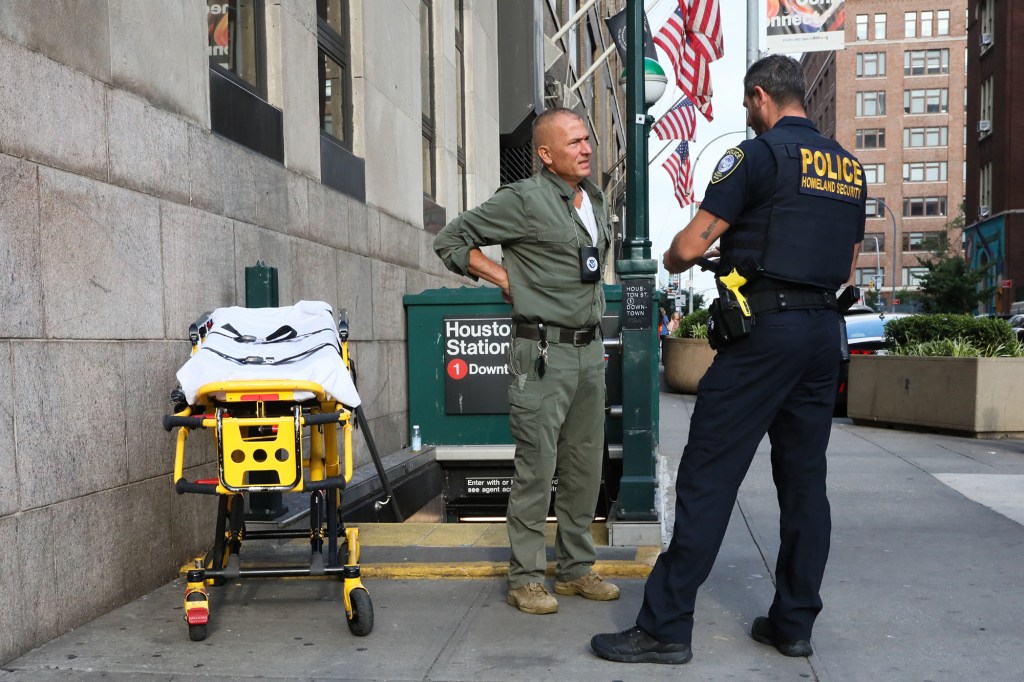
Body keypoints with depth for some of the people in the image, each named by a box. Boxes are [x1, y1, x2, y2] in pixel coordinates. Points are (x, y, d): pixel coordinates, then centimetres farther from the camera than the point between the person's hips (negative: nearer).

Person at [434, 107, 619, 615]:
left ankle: (576, 568, 25)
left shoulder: (595, 199, 14)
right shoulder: (523, 200, -8)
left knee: (586, 465, 12)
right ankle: (526, 577, 10)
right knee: (537, 467, -2)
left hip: (590, 348, 7)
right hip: (543, 350, -7)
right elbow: (450, 240, -4)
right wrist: (505, 278, -6)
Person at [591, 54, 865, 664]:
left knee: (708, 476, -5)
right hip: (825, 330, 8)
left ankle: (666, 626, -1)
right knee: (805, 479, 11)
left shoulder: (759, 154, -7)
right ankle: (794, 624, 18)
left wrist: (672, 262, 11)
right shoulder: (849, 167, 16)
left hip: (765, 330, -8)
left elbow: (691, 245, -11)